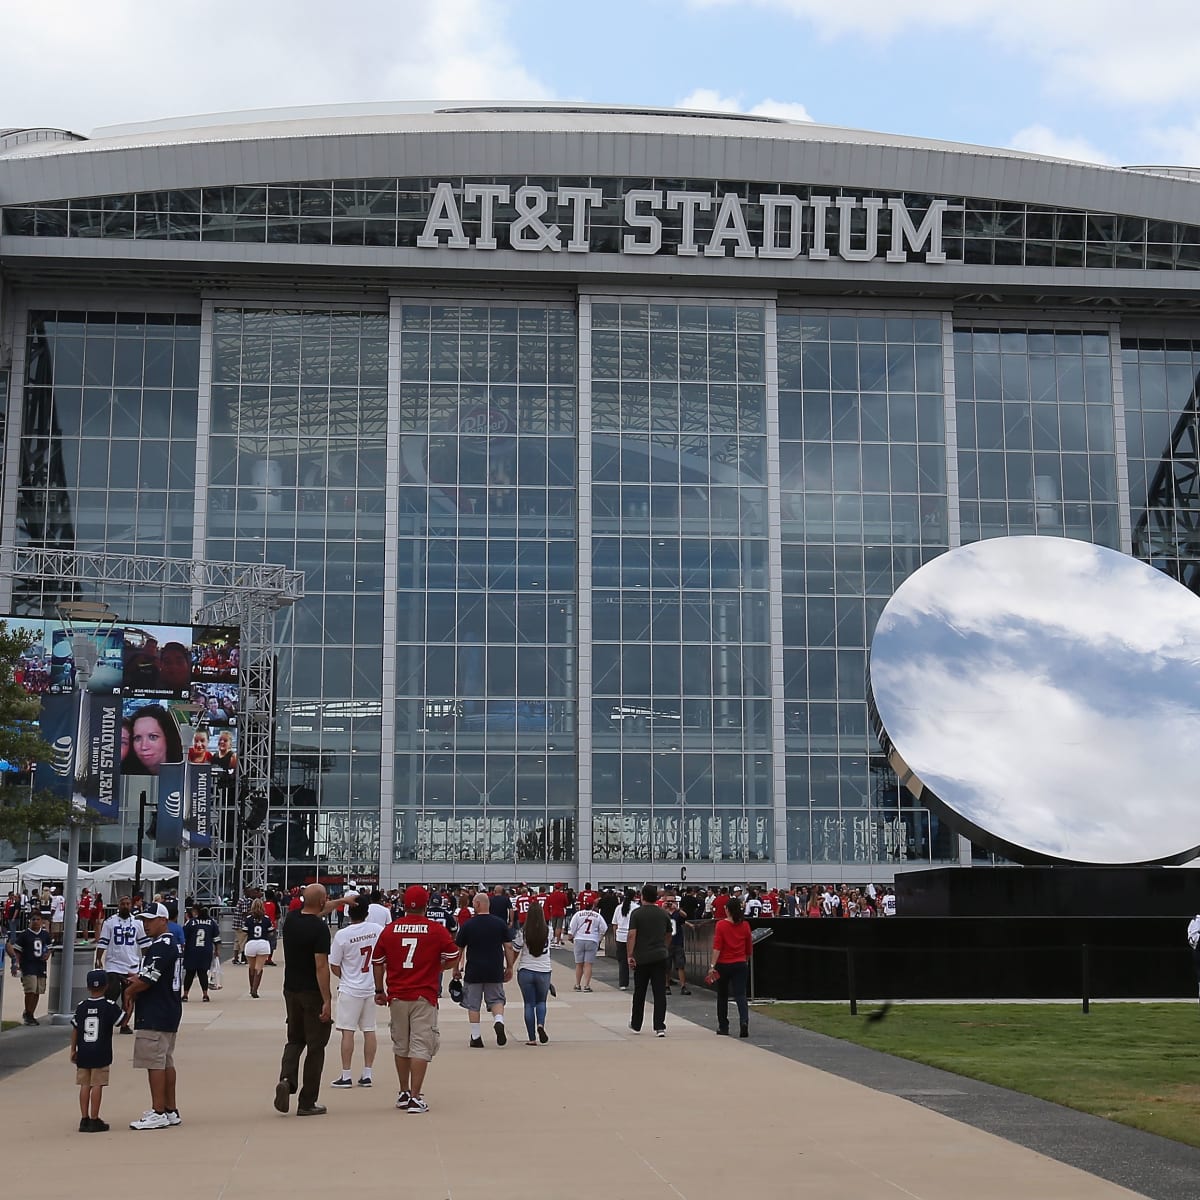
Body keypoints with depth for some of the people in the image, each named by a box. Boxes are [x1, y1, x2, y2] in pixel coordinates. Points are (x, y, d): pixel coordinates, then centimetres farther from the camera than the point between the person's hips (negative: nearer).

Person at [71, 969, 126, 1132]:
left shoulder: (81, 1006, 4)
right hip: (101, 1054, -3)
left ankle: (84, 1119, 8)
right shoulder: (109, 1006, -6)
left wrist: (73, 1050, 16)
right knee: (97, 1085, -1)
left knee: (85, 1085, 7)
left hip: (83, 1053, 3)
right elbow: (122, 1021, -2)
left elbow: (75, 1029, 7)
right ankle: (94, 1120, 0)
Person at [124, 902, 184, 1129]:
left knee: (155, 1063, -6)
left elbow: (146, 981, -20)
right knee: (166, 1063, 13)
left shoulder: (161, 947, -17)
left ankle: (158, 1113, -4)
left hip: (155, 1017, -11)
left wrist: (129, 992, -2)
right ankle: (171, 1111, 19)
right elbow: (146, 976, 21)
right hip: (168, 1013, 11)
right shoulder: (171, 944, 17)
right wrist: (136, 980, 2)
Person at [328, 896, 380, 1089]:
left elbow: (334, 967, -6)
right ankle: (367, 1074, 14)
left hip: (350, 989, -4)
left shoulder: (342, 935, -15)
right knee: (369, 1030, 10)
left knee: (347, 1031, 1)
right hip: (372, 988, 4)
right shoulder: (377, 930, -4)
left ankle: (346, 1076, 3)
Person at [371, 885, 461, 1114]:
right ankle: (415, 1097, -7)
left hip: (396, 996, 3)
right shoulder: (437, 930, -6)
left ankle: (404, 1093, 25)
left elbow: (377, 963, 8)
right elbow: (454, 959, -2)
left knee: (400, 1046, 16)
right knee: (421, 1046, -2)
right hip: (424, 996, -3)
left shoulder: (389, 930, 2)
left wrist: (379, 990, 19)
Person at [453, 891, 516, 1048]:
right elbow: (509, 947, 2)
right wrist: (509, 967, 11)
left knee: (473, 1005, 8)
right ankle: (499, 1022, -13)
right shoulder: (500, 924, 0)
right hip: (495, 972, 2)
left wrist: (456, 969, 13)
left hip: (473, 972, -2)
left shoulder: (468, 925, -5)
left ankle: (476, 1038, 10)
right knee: (496, 1000, 14)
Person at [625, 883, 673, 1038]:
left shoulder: (636, 913, -5)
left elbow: (632, 935, -14)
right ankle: (659, 1027, -8)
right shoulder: (664, 914, 7)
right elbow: (668, 935, 18)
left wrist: (630, 955, -12)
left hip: (641, 958, -2)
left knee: (639, 993, 12)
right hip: (660, 958, 2)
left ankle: (636, 1025, 25)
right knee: (660, 993, 0)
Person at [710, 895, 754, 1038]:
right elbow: (749, 948, 10)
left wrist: (713, 965, -15)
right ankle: (744, 1021, -27)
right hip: (740, 964, 2)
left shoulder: (721, 925, -9)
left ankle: (723, 1027, 21)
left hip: (723, 965, -2)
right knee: (740, 995, -3)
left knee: (722, 996, 14)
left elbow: (717, 947, -15)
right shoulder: (745, 925, 2)